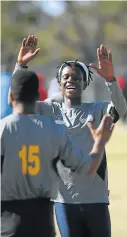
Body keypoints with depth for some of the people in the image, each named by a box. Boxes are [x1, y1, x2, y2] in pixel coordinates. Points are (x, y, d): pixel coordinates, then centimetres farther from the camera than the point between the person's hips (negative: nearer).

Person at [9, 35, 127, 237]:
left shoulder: (97, 110, 3)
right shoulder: (50, 110, 6)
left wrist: (110, 79, -34)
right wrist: (20, 66, -16)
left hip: (96, 199, -1)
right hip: (64, 199, 1)